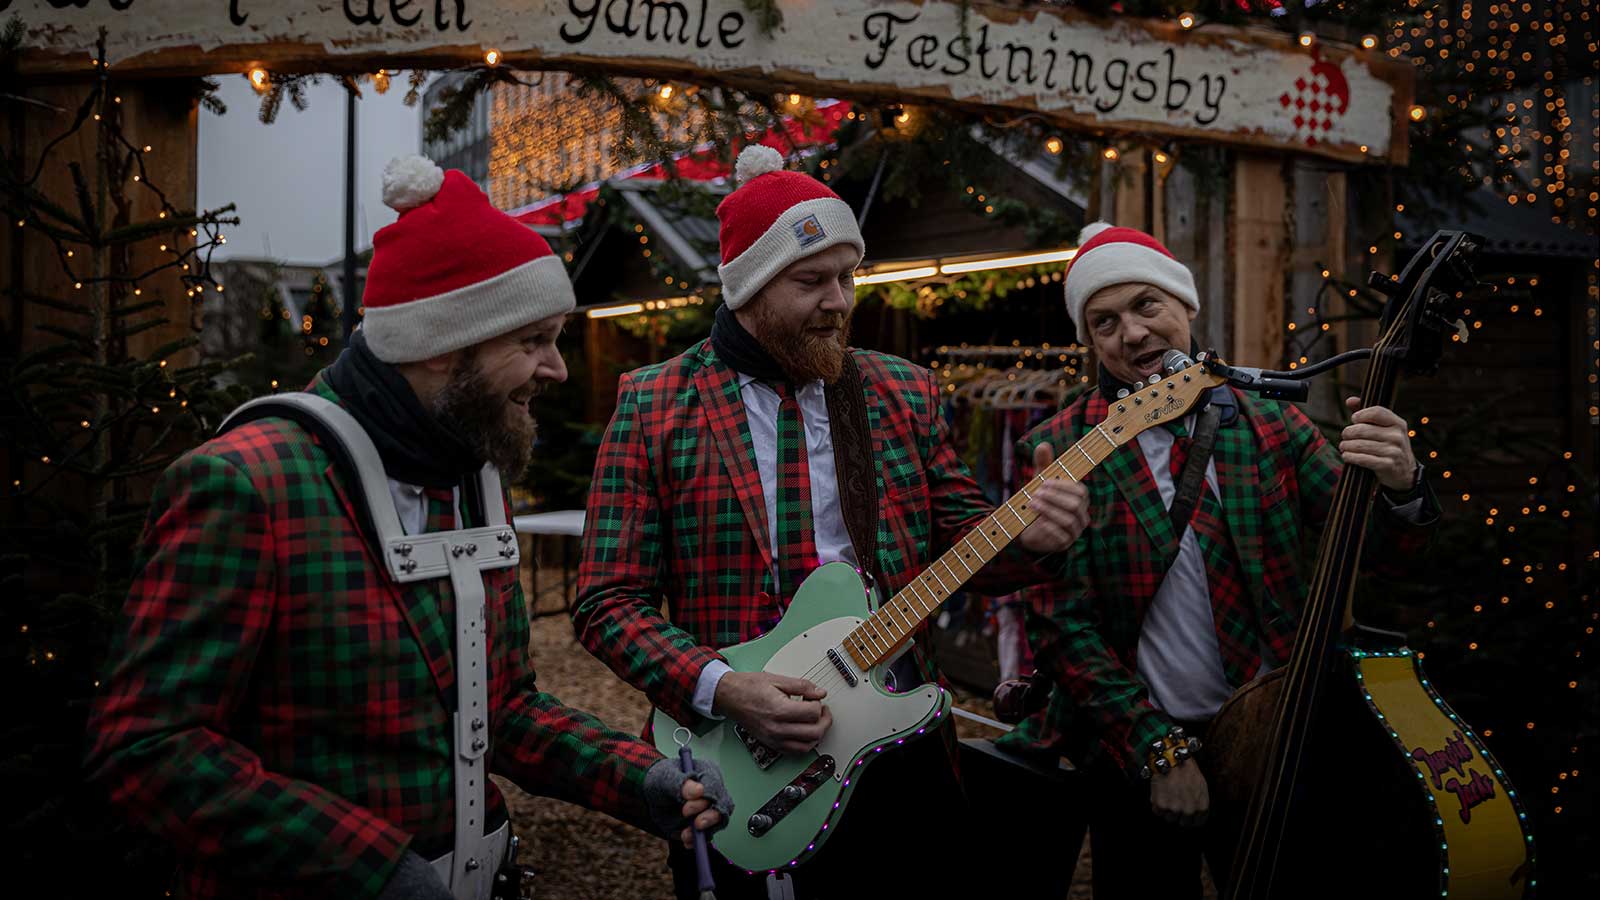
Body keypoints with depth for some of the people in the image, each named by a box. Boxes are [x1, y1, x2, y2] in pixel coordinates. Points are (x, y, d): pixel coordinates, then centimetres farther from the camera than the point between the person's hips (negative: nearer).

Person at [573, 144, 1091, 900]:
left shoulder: (903, 392, 6)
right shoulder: (654, 405, -5)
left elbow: (960, 532, 9)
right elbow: (607, 603, -7)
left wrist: (1026, 537, -13)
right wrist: (720, 690, -21)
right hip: (739, 771, -3)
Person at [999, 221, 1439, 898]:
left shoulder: (1269, 427, -1)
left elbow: (1372, 540, -6)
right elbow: (1062, 622, -10)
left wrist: (1399, 486, -28)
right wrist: (1157, 747, -14)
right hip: (1133, 758, -2)